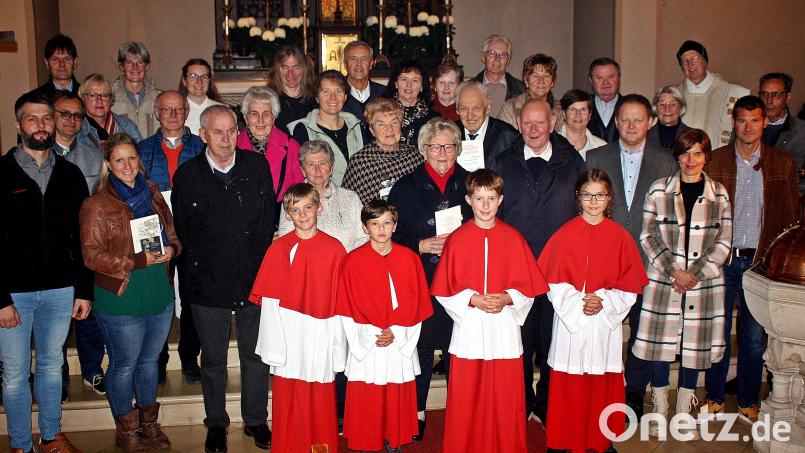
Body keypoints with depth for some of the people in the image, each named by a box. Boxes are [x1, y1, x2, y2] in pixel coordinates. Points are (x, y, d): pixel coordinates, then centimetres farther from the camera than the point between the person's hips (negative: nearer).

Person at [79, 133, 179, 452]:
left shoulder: (152, 194, 6)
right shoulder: (97, 205, -10)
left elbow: (172, 231, 15)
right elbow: (92, 256, -13)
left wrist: (171, 249, -8)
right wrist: (139, 261, -21)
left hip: (160, 294, 5)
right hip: (121, 300, -5)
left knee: (149, 360, 19)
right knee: (124, 364, 10)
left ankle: (148, 423, 36)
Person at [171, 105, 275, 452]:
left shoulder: (257, 166, 0)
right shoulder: (187, 175, -3)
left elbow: (268, 219, 4)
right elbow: (180, 231, 4)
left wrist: (257, 264, -1)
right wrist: (195, 271, 1)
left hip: (254, 279, 1)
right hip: (208, 284, -1)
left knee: (256, 355, 12)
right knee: (213, 359, 13)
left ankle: (255, 420, 30)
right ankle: (216, 424, 31)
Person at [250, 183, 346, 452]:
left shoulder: (334, 249, -2)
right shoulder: (279, 249, 0)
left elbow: (340, 301, -2)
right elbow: (269, 300, -1)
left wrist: (337, 346, -3)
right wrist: (273, 346, -6)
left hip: (320, 336, -1)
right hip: (288, 337, 1)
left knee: (321, 399, 8)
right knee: (288, 398, 10)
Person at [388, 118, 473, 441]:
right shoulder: (405, 187, 3)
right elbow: (393, 237, 2)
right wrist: (422, 245, -13)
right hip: (421, 283, -1)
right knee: (420, 347, 6)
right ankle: (417, 411, 22)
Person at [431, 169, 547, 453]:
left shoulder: (513, 238, 2)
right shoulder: (456, 240, -1)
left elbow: (530, 286, 4)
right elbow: (443, 290, 0)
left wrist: (507, 298, -13)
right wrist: (472, 299, -13)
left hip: (504, 332, 1)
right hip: (468, 331, 0)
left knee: (505, 399, 6)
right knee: (466, 401, 5)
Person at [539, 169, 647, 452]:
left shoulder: (620, 237, 1)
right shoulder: (565, 235, -2)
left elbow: (630, 286, 2)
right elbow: (553, 283, -2)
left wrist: (603, 302, -12)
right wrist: (578, 302, -15)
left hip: (606, 321, 1)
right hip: (570, 321, -1)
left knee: (604, 385, 8)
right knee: (568, 386, 4)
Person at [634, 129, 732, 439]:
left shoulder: (719, 194, 5)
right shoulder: (659, 190, 2)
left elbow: (723, 242, 3)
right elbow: (648, 236, -1)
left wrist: (695, 274, -9)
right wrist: (674, 271, -11)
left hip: (705, 282, 1)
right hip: (663, 280, -1)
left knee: (695, 344, 6)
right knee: (660, 343, 2)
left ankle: (685, 411, 21)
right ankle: (659, 410, 17)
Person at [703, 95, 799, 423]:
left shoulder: (783, 163, 4)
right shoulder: (715, 160, 3)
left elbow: (791, 215, 6)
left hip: (762, 261, 0)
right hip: (722, 259, 0)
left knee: (754, 337, 9)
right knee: (717, 332, 7)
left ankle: (748, 401, 24)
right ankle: (715, 397, 23)